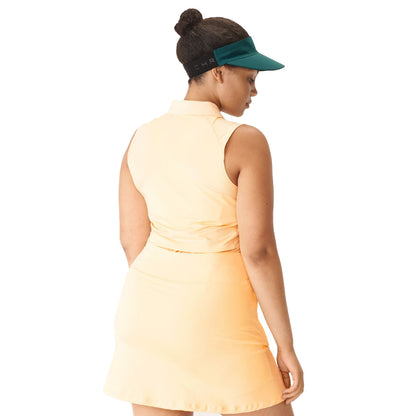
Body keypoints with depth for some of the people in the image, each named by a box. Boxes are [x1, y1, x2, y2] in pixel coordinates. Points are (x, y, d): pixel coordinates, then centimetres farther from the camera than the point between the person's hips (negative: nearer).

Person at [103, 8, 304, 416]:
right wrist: (286, 346, -10)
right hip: (216, 323, -6)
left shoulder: (142, 139, 2)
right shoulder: (246, 142, -16)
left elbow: (133, 239, 5)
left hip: (151, 311, 6)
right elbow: (259, 251, -18)